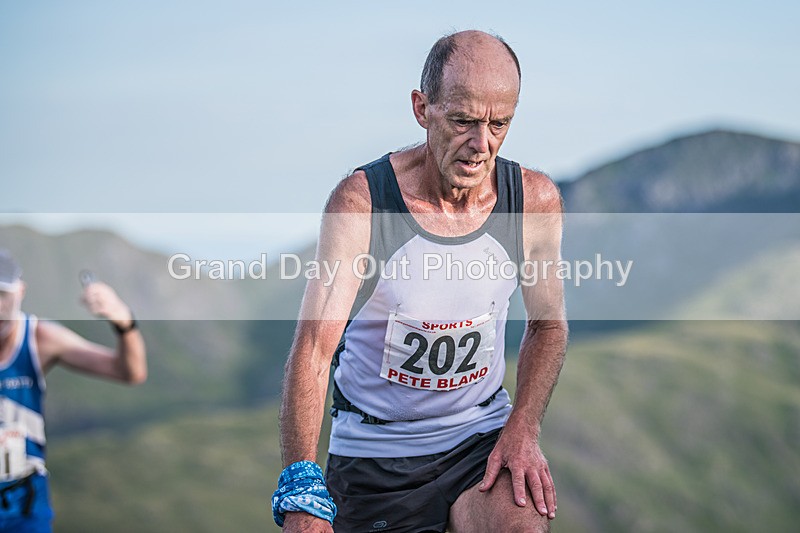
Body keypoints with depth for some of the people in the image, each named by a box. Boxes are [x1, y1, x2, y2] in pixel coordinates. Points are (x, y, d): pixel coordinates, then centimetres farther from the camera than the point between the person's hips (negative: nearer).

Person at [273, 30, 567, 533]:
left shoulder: (535, 200, -7)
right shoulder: (361, 202, -17)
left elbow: (548, 325, 9)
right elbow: (314, 347, -25)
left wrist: (523, 430, -8)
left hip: (481, 434, 1)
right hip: (373, 449, -1)